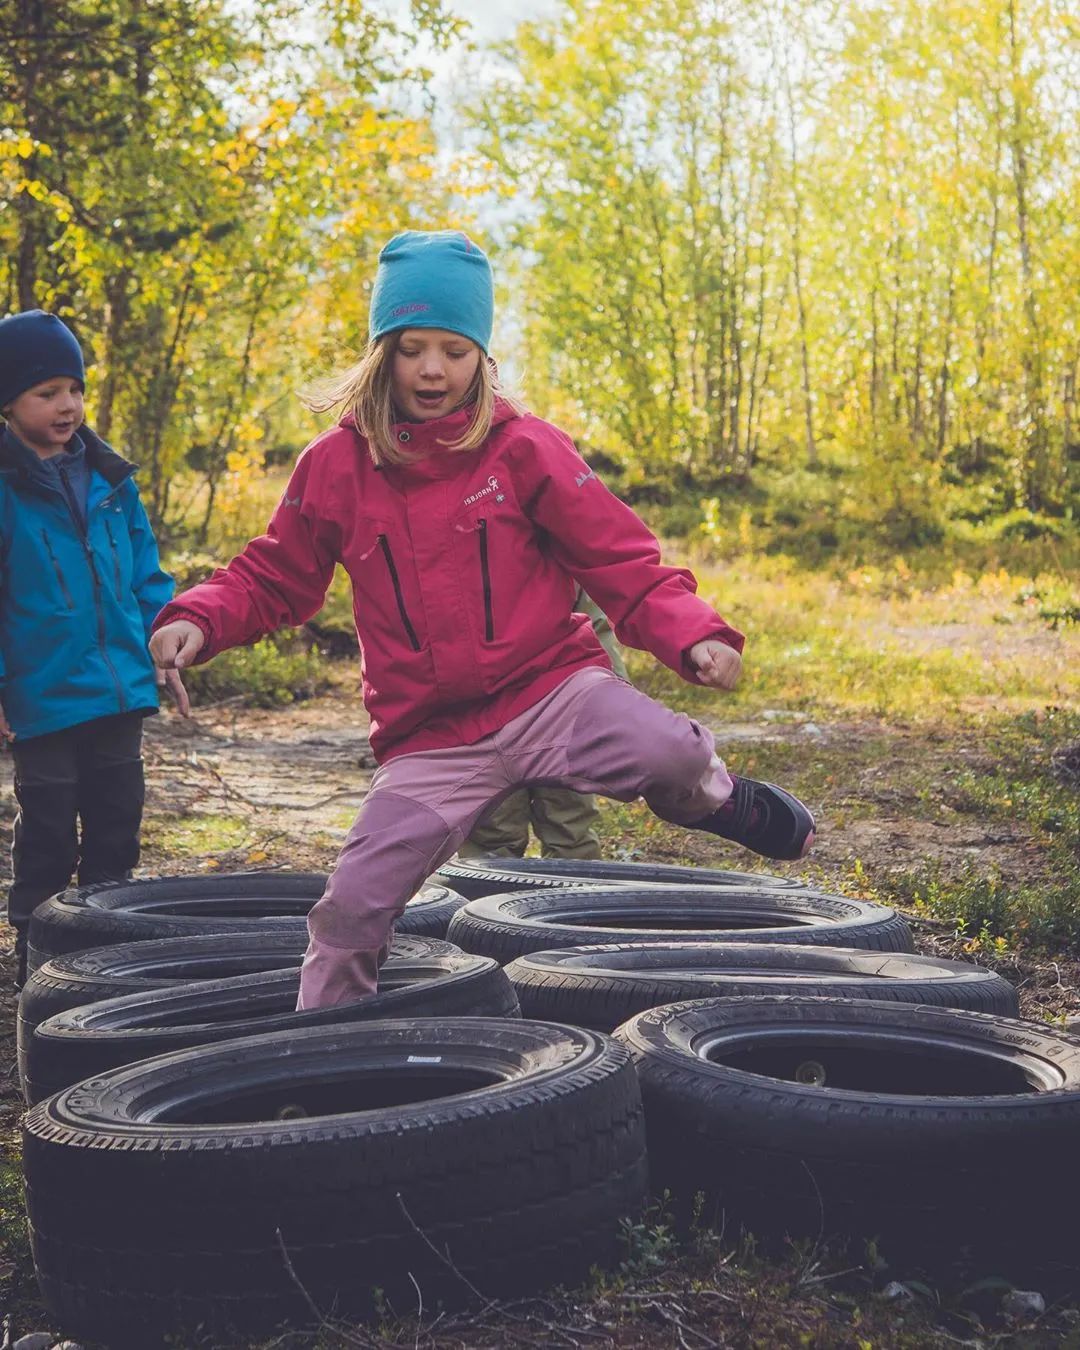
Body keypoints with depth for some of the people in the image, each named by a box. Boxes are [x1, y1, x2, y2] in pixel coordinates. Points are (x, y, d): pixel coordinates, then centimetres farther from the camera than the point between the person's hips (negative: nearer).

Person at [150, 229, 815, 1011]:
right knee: (352, 907, -3)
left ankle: (721, 801, 8)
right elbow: (273, 580, 14)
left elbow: (620, 560, -2)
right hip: (431, 740, 2)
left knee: (669, 753, -30)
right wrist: (199, 621, -6)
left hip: (551, 692, -2)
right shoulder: (336, 465, 2)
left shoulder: (523, 448, -3)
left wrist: (693, 636, -19)